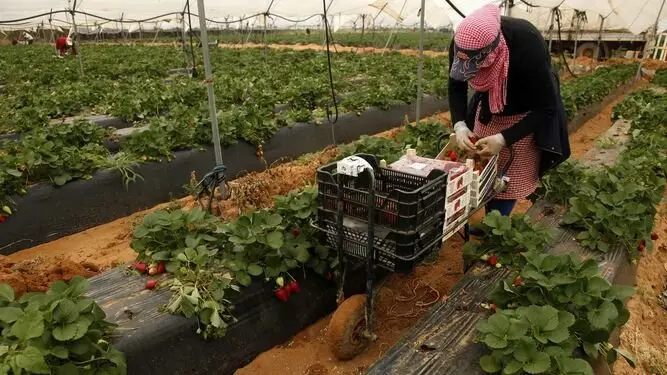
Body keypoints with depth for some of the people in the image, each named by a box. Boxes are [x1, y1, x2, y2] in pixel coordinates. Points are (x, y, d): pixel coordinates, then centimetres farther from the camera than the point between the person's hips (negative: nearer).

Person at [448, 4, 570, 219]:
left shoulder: (527, 46, -38)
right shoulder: (462, 43, -26)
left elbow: (546, 107, -28)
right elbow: (456, 87, -8)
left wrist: (504, 139, -36)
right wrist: (460, 125, -24)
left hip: (526, 116, -4)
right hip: (488, 110, 4)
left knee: (509, 181, -3)